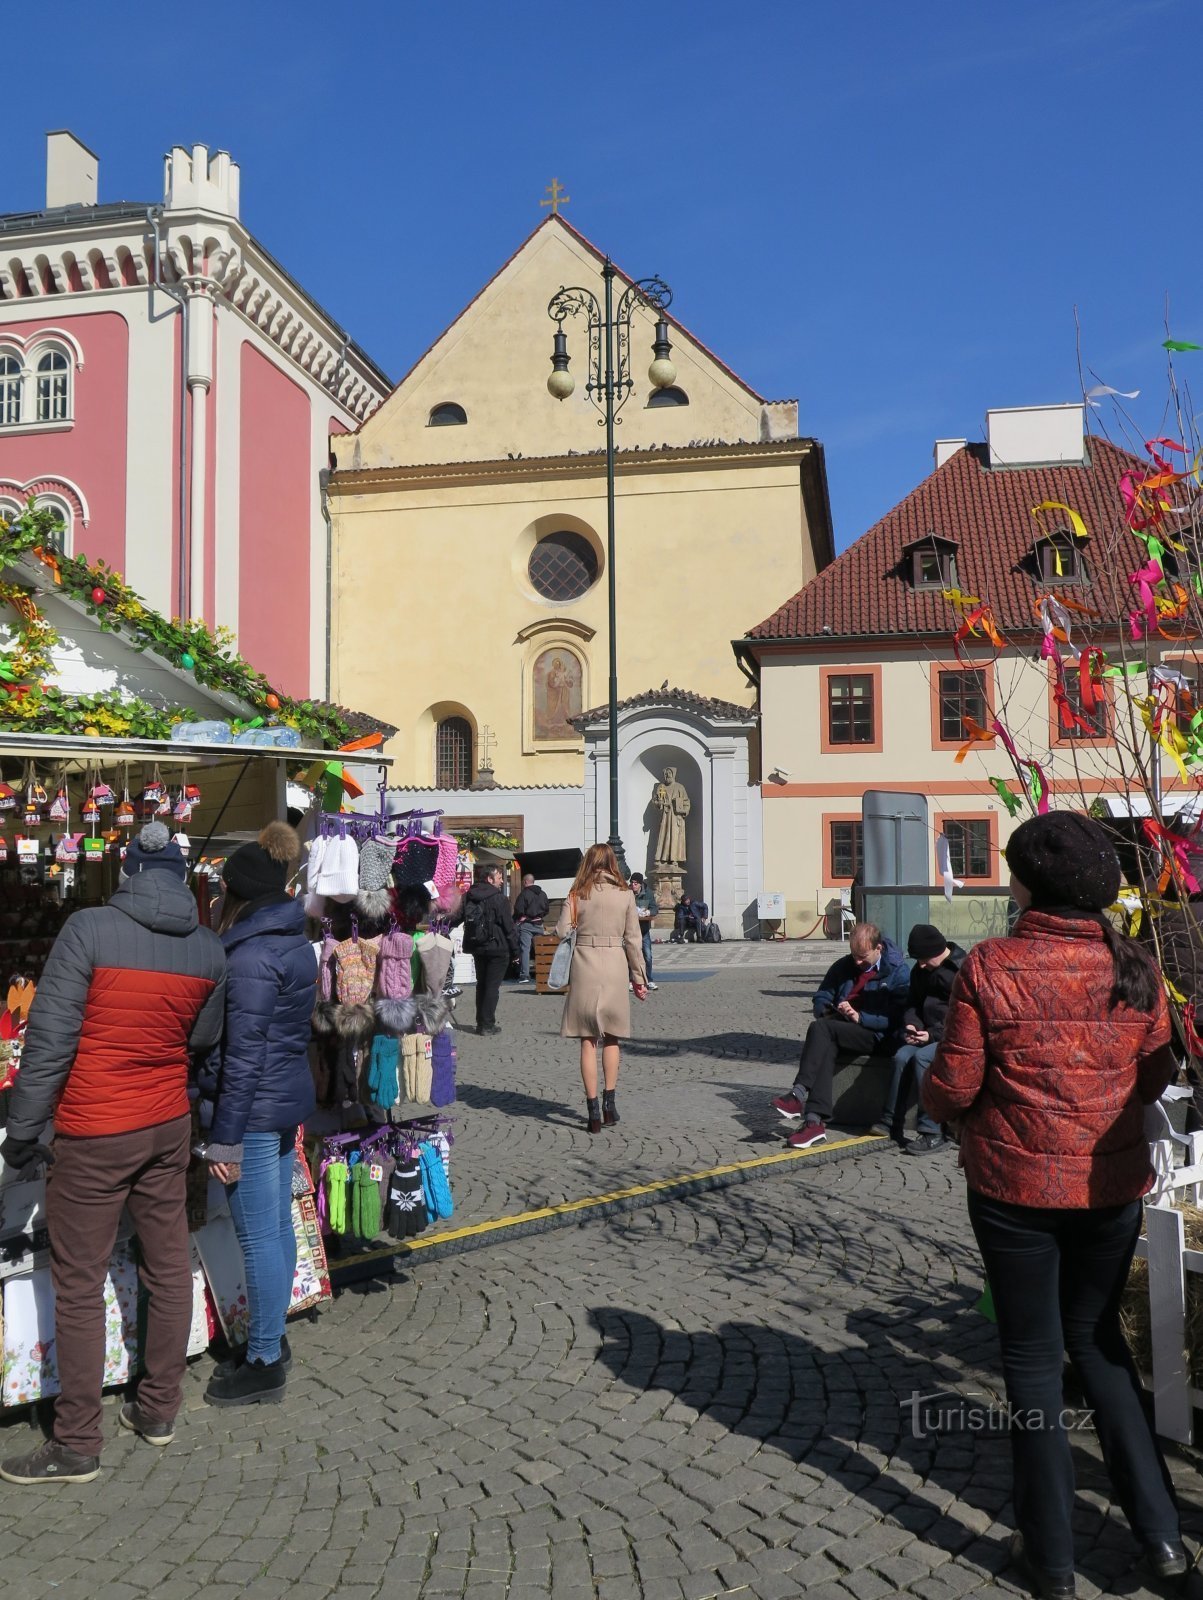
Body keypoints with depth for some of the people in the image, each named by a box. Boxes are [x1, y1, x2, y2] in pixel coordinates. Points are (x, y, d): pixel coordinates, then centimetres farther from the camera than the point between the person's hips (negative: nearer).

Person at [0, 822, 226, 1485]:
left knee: (79, 1287, 5)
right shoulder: (209, 948, -1)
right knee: (169, 1268, 15)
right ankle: (158, 1410, 28)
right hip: (170, 1124, 5)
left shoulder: (89, 929, -15)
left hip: (95, 1133, -5)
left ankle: (77, 1446, 14)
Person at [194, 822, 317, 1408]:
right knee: (278, 1227, 17)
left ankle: (264, 1364, 12)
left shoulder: (252, 957, -18)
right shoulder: (295, 943, 9)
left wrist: (225, 1138, -17)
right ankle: (272, 1342, 30)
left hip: (254, 1110, -9)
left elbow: (242, 1056, -20)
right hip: (290, 1101, 9)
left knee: (258, 1237, 1)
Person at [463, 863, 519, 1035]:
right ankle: (487, 1024, -3)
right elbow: (508, 925, -13)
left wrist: (469, 945, 15)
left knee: (481, 984, 15)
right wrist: (514, 948, -5)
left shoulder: (469, 897, 7)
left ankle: (481, 1022, 18)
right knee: (493, 985, -2)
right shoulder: (498, 898, -14)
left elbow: (465, 921, 11)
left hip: (477, 947, 7)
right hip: (497, 947, -7)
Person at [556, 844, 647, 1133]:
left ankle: (593, 1110, 3)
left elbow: (562, 931, -5)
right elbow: (632, 939, 3)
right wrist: (639, 978, 10)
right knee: (611, 1037, 17)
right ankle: (609, 1100, 13)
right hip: (615, 966, 1)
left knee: (588, 1040, 4)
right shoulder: (625, 895, 2)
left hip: (584, 966, -1)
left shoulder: (577, 894, 0)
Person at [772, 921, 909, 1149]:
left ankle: (800, 1094, -37)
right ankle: (815, 1121, -42)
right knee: (827, 1047, -32)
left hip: (875, 1035, -5)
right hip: (840, 1031, 5)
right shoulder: (843, 967, 16)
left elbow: (896, 1017, -11)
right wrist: (825, 1011, -2)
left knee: (820, 1028, -29)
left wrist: (859, 1017, -20)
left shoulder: (897, 972, -1)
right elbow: (821, 997, 22)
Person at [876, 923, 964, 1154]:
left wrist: (933, 1034, -21)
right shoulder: (920, 971, 12)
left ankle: (932, 1133, -26)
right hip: (929, 1034, 7)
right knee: (902, 1056, -20)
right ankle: (891, 1122, -14)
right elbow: (913, 1004, 21)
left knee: (921, 1057, -29)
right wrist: (911, 1024, -1)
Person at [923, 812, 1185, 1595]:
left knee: (1034, 1355, 12)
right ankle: (1160, 1529, 24)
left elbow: (952, 1088, -14)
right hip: (1112, 1185, 3)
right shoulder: (1134, 968, -6)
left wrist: (945, 1107, 9)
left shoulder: (990, 967, -17)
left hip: (1016, 1186, -3)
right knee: (1097, 1337, 24)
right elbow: (1155, 1078, 4)